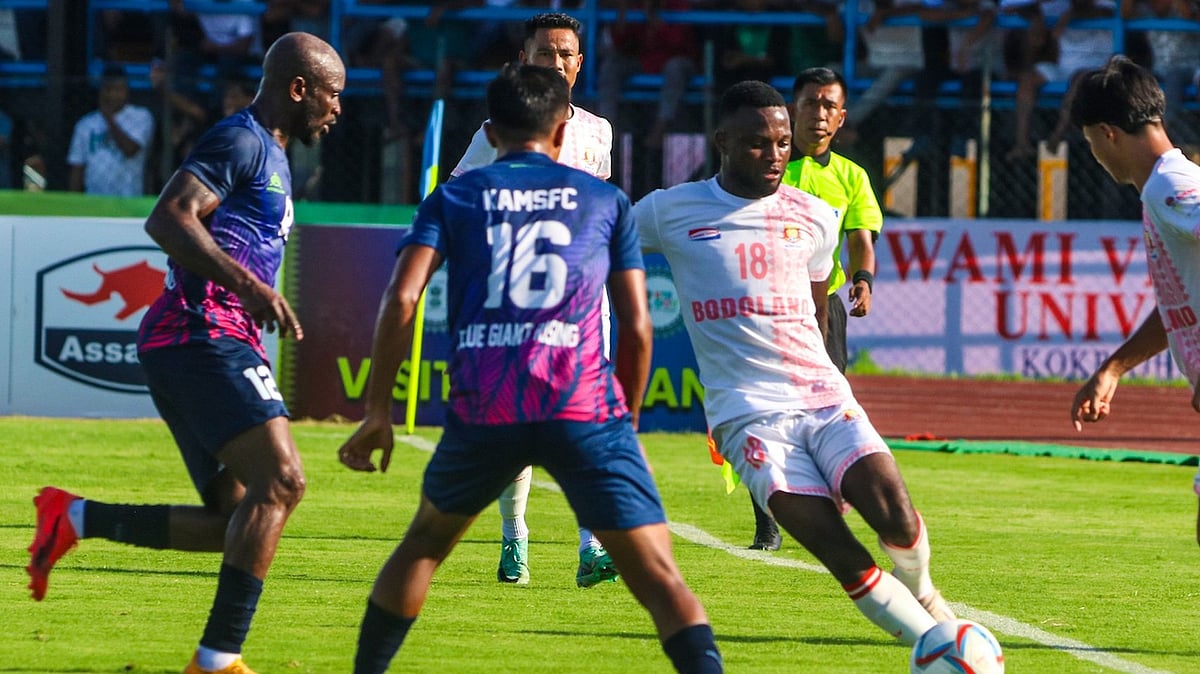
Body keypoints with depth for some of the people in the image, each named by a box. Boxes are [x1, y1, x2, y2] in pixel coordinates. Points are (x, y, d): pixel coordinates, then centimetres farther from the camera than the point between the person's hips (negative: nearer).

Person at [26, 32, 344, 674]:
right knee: (281, 480, -19)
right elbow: (166, 218, -20)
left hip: (186, 348, 10)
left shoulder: (270, 156, 24)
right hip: (206, 338, -10)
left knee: (235, 522, 5)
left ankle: (75, 519, 6)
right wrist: (249, 285, -26)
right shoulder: (241, 141, -7)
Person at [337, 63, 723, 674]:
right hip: (585, 405, -1)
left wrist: (378, 411, 6)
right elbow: (637, 325, 12)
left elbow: (400, 299, 1)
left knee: (425, 541, 28)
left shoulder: (453, 199, 15)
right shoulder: (606, 201, 16)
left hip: (482, 411, 1)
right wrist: (629, 418, 24)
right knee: (657, 575, -5)